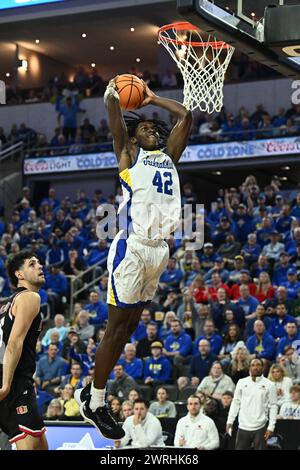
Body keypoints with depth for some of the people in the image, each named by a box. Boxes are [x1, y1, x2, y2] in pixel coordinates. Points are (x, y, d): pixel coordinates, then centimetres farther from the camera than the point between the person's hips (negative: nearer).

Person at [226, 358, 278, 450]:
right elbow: (236, 402, 10)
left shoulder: (269, 385, -1)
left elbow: (273, 406, -2)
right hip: (243, 427, 2)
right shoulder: (242, 382, 6)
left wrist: (271, 427, -9)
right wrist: (230, 421, 3)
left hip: (260, 428, -2)